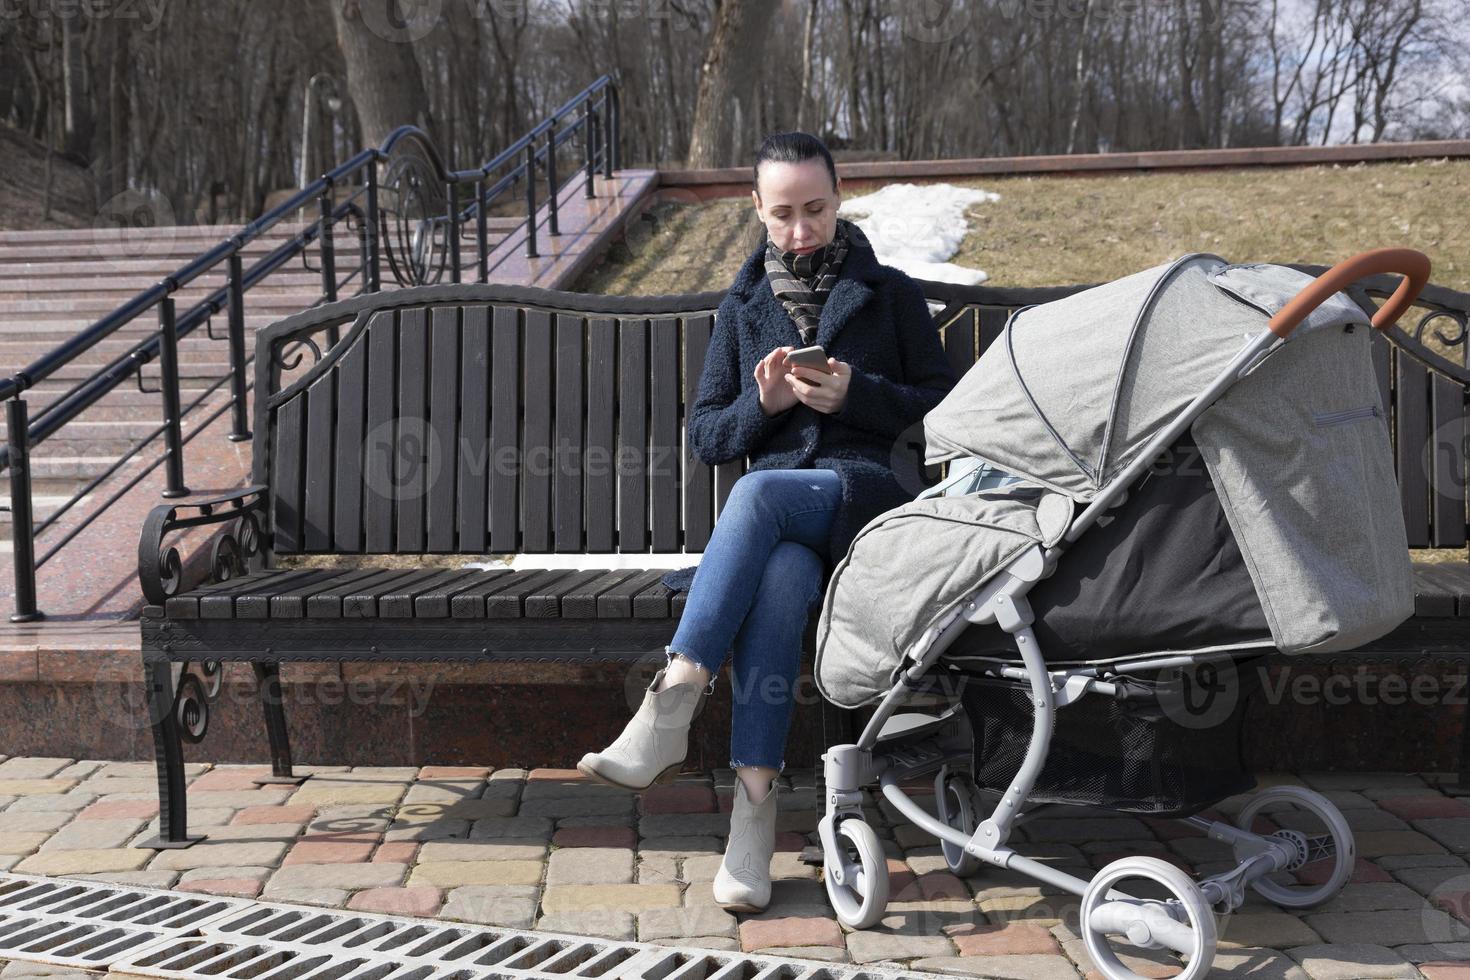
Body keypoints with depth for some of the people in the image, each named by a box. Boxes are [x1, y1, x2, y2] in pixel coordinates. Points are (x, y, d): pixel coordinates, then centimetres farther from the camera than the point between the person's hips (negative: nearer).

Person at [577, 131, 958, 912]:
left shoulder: (890, 294, 14)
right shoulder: (743, 305, 20)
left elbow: (945, 405, 8)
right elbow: (704, 437, 17)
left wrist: (856, 394, -8)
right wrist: (763, 405, -4)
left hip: (871, 492, -2)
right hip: (779, 517, 2)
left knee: (759, 494, -37)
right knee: (779, 577, -36)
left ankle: (670, 708, -44)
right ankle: (754, 809, -41)